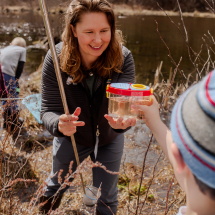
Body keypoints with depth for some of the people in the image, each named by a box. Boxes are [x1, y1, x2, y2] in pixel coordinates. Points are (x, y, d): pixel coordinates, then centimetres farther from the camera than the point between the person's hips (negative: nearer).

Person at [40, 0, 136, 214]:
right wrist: (60, 124, -51)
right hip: (71, 138, 1)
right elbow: (48, 110, -27)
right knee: (55, 187, 27)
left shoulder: (123, 58, -28)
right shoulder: (56, 59, -28)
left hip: (110, 140, 0)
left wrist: (122, 122, -59)